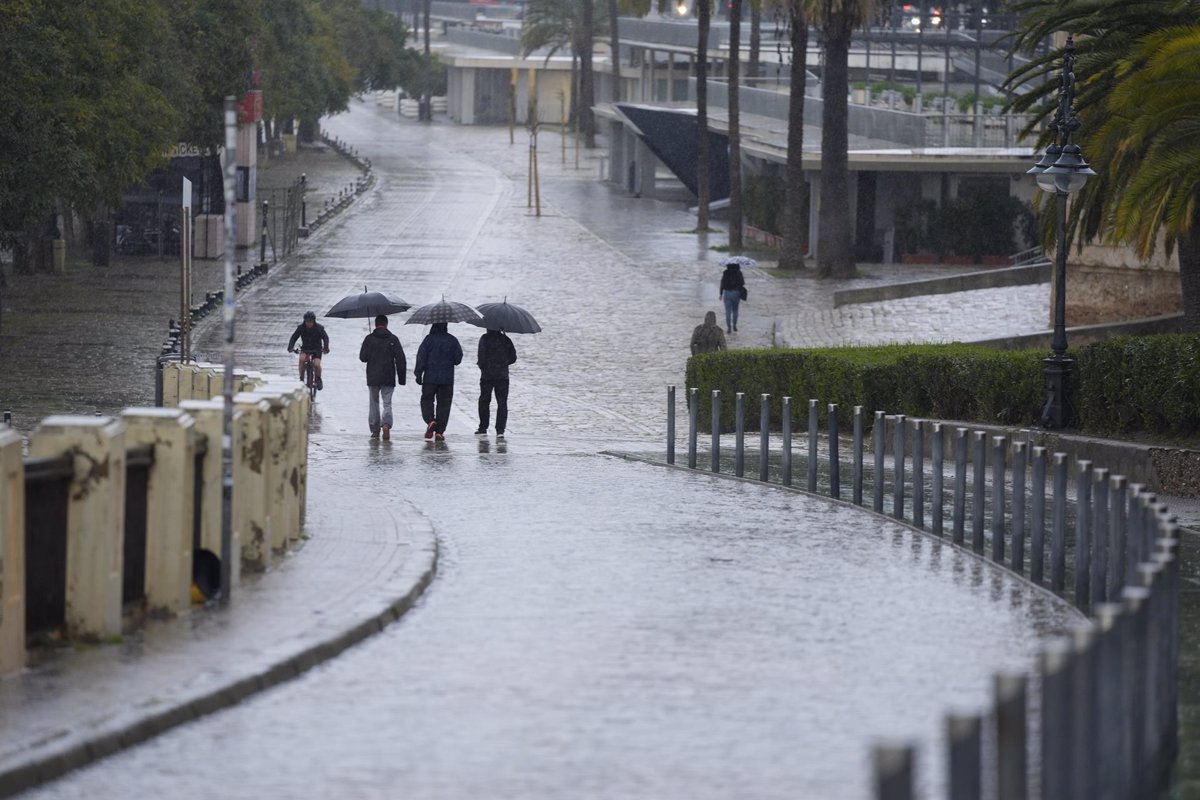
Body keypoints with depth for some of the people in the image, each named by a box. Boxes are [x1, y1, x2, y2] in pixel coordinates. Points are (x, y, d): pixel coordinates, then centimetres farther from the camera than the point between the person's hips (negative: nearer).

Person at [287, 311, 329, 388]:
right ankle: (301, 378, -17)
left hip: (316, 349, -1)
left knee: (316, 364, -23)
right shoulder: (301, 327, -12)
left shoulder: (319, 328, -16)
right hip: (305, 349, 1)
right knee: (302, 358, -31)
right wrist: (290, 347, -31)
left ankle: (318, 379, 6)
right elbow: (294, 337, -13)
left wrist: (326, 347, -37)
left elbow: (325, 337, -18)